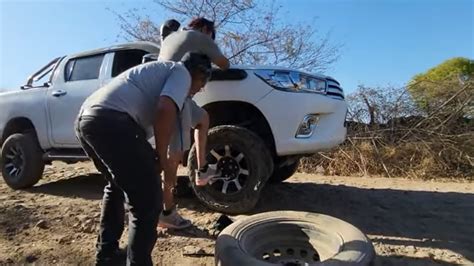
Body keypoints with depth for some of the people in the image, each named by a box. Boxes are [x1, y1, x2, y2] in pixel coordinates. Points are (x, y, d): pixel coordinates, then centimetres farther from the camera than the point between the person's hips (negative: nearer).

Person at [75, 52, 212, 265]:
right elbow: (165, 111, -14)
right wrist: (161, 156, -2)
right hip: (111, 121, -10)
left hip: (85, 118, 11)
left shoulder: (161, 70, 34)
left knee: (116, 186, 29)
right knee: (147, 202, -3)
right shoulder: (182, 73, 6)